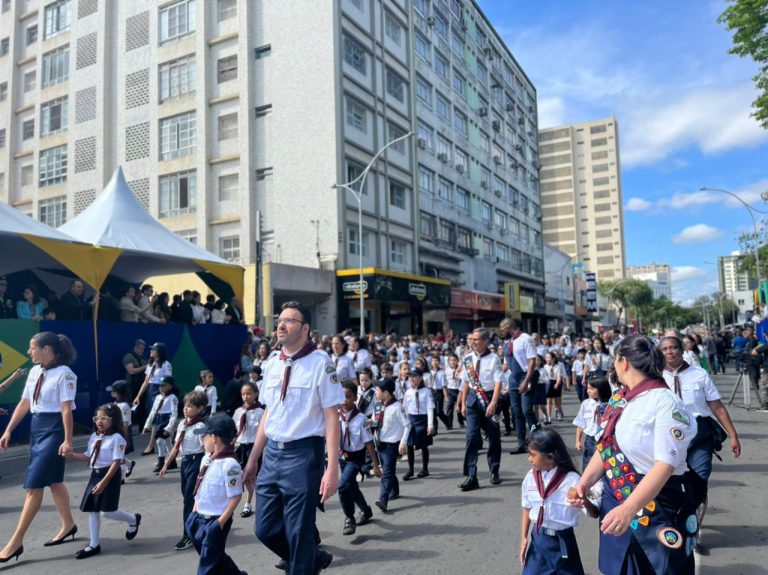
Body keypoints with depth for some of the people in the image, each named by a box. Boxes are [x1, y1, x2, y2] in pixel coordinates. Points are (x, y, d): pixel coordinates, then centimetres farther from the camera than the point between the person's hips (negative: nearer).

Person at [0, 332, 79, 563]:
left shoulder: (64, 374, -16)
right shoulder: (34, 371, 8)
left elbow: (66, 409, -19)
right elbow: (24, 404, 14)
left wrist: (68, 440, -21)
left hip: (54, 429, -8)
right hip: (36, 427, 9)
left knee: (34, 484, -6)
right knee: (53, 480, 17)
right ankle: (68, 524, 33)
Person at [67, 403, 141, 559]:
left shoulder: (117, 438, -16)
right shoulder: (94, 437, 8)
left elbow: (116, 462, -20)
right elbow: (88, 457, 17)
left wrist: (104, 482, -26)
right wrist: (70, 455, 2)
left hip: (110, 476, -8)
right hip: (95, 474, 8)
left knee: (106, 512, -9)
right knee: (91, 510, 9)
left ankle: (133, 519, 19)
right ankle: (94, 545, 22)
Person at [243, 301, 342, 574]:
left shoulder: (320, 362, -12)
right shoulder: (272, 364, 8)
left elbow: (331, 417, -13)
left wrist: (332, 469, -18)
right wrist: (253, 459, 18)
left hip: (303, 454, -7)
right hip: (272, 453, 7)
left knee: (298, 533, 4)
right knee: (265, 528, 14)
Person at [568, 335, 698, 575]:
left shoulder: (665, 402, -18)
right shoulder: (617, 398, 5)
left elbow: (665, 465, -25)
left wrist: (629, 509, -32)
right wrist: (584, 482, -2)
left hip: (654, 510, -7)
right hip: (614, 502, 7)